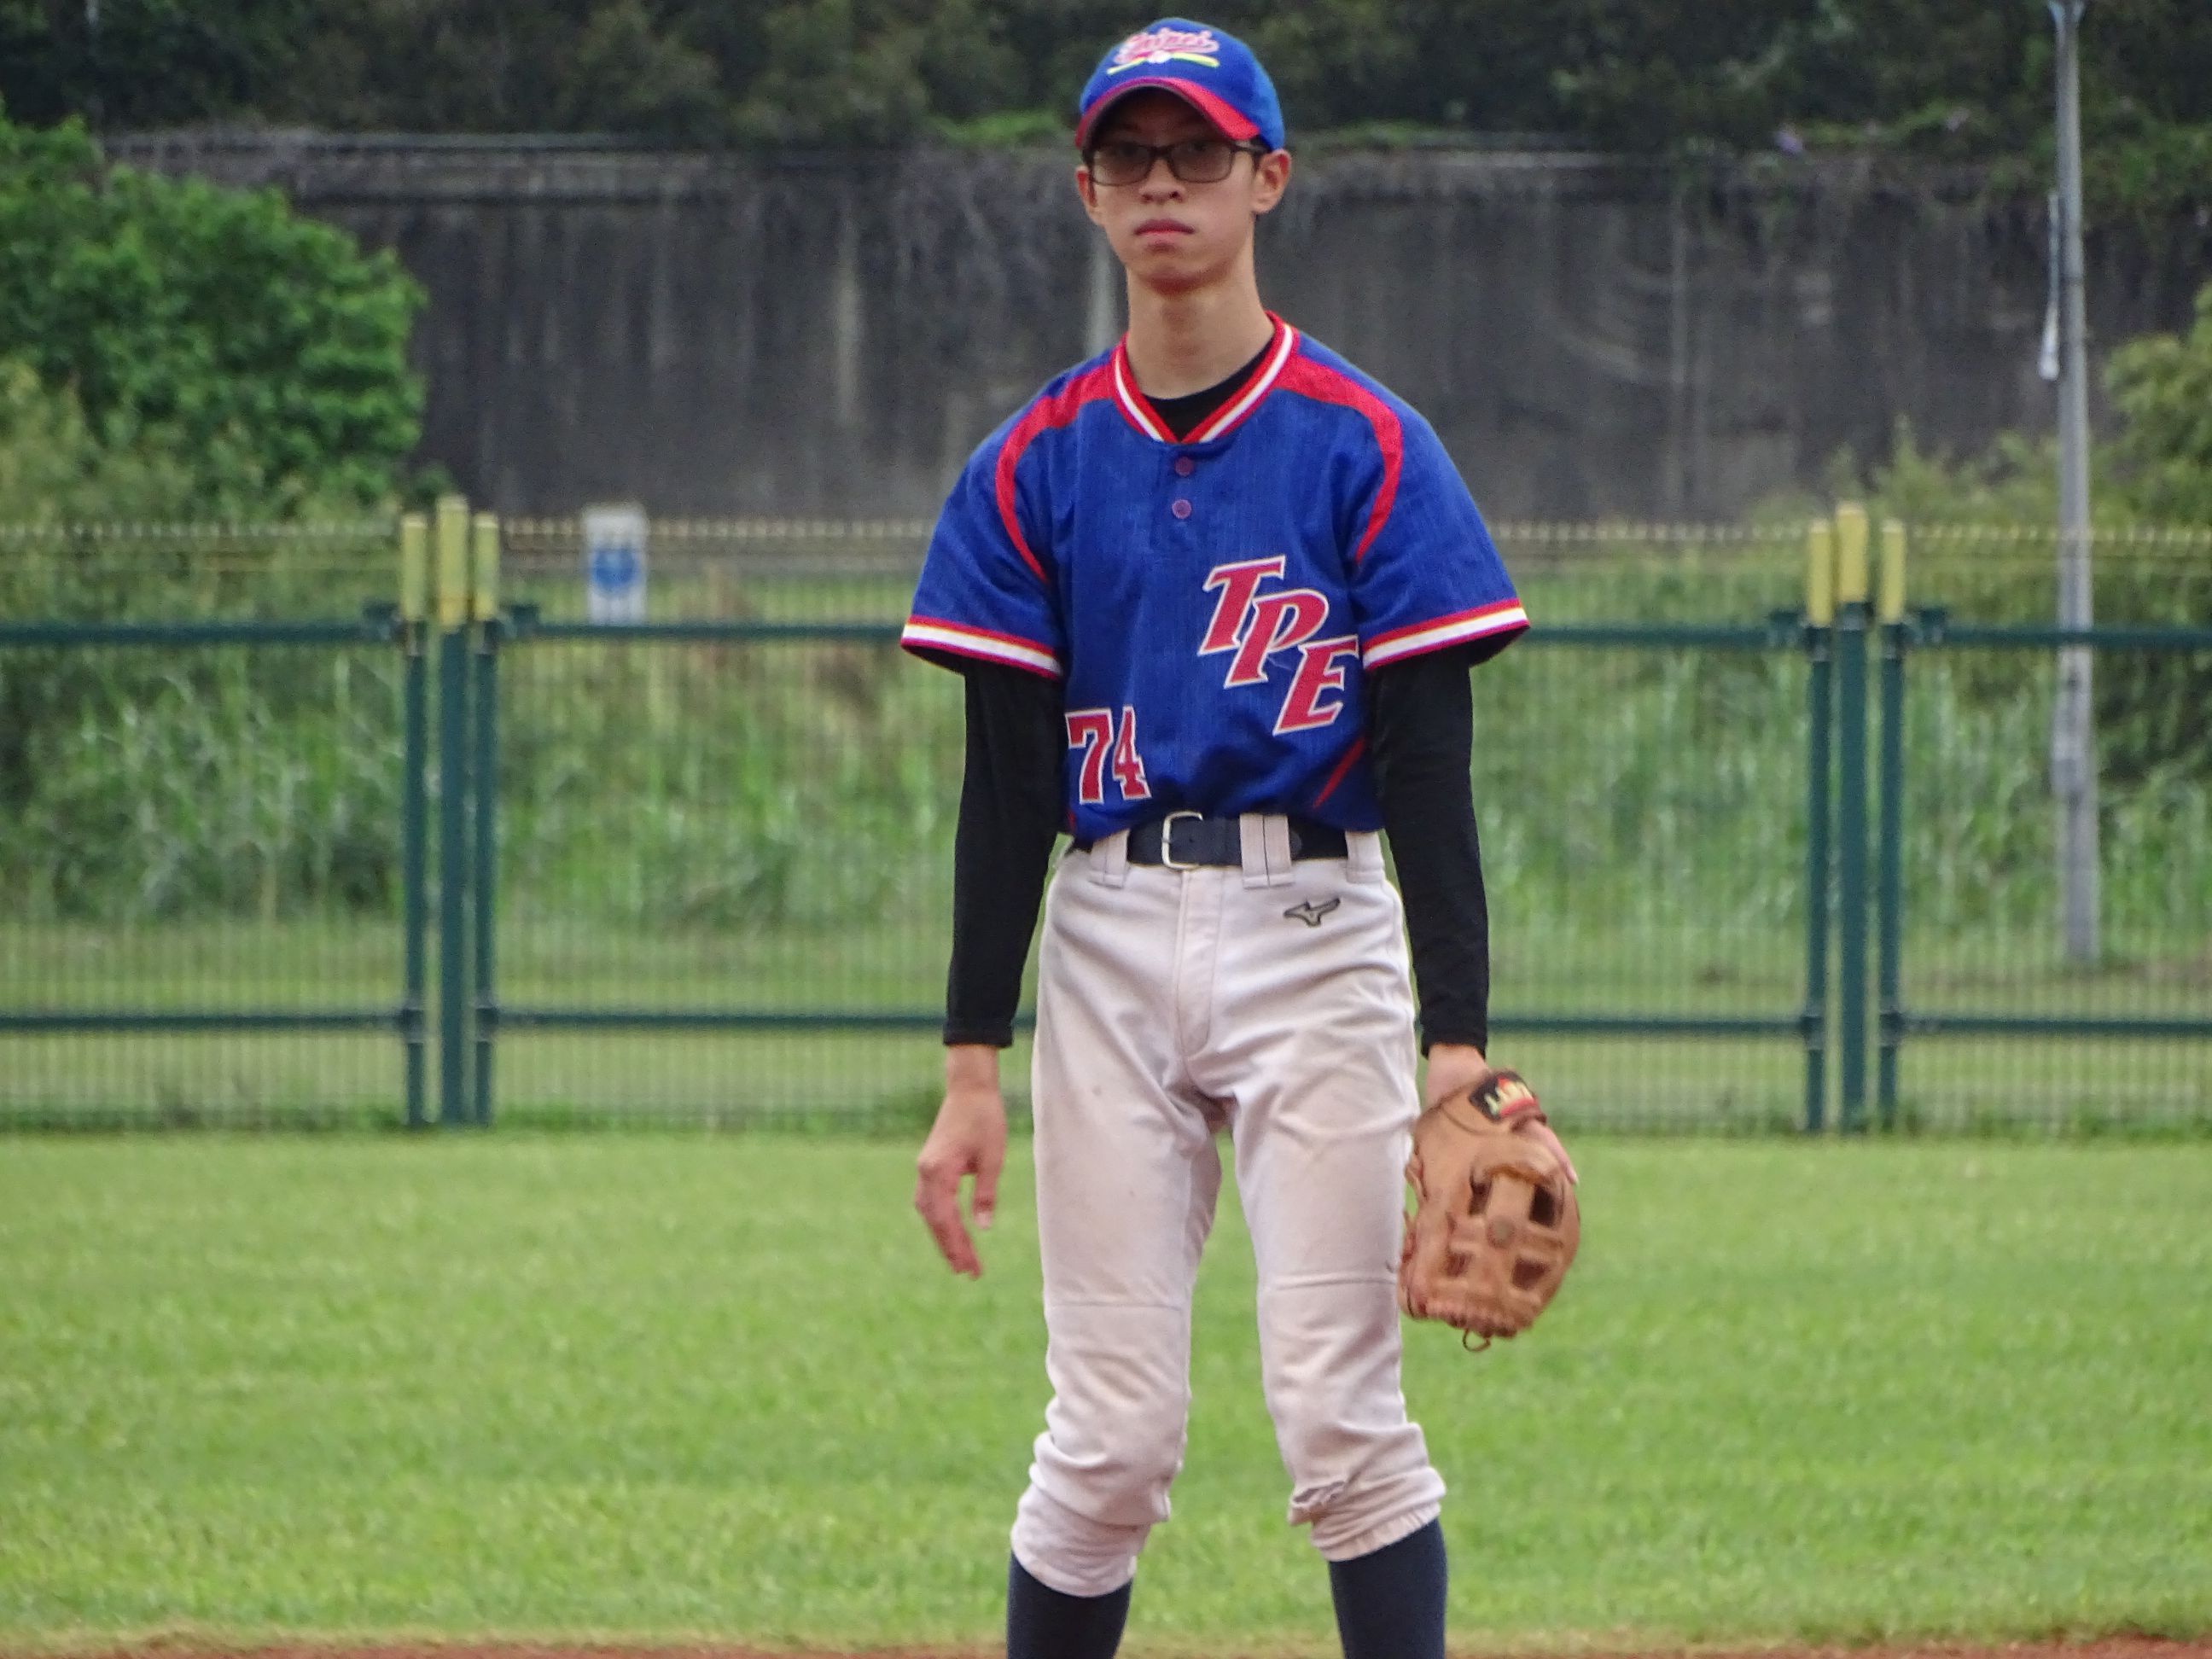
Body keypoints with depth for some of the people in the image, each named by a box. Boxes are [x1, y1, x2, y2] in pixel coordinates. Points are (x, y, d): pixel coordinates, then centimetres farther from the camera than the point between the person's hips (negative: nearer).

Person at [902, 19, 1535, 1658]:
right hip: (1110, 948, 2)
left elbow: (1430, 765, -4)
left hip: (1318, 935, -2)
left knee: (1338, 1412, -9)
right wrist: (972, 1069, -1)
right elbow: (1007, 782, 6)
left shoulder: (1367, 448, 0)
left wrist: (1460, 1045, -14)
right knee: (1112, 1435, 0)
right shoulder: (1039, 466, 7)